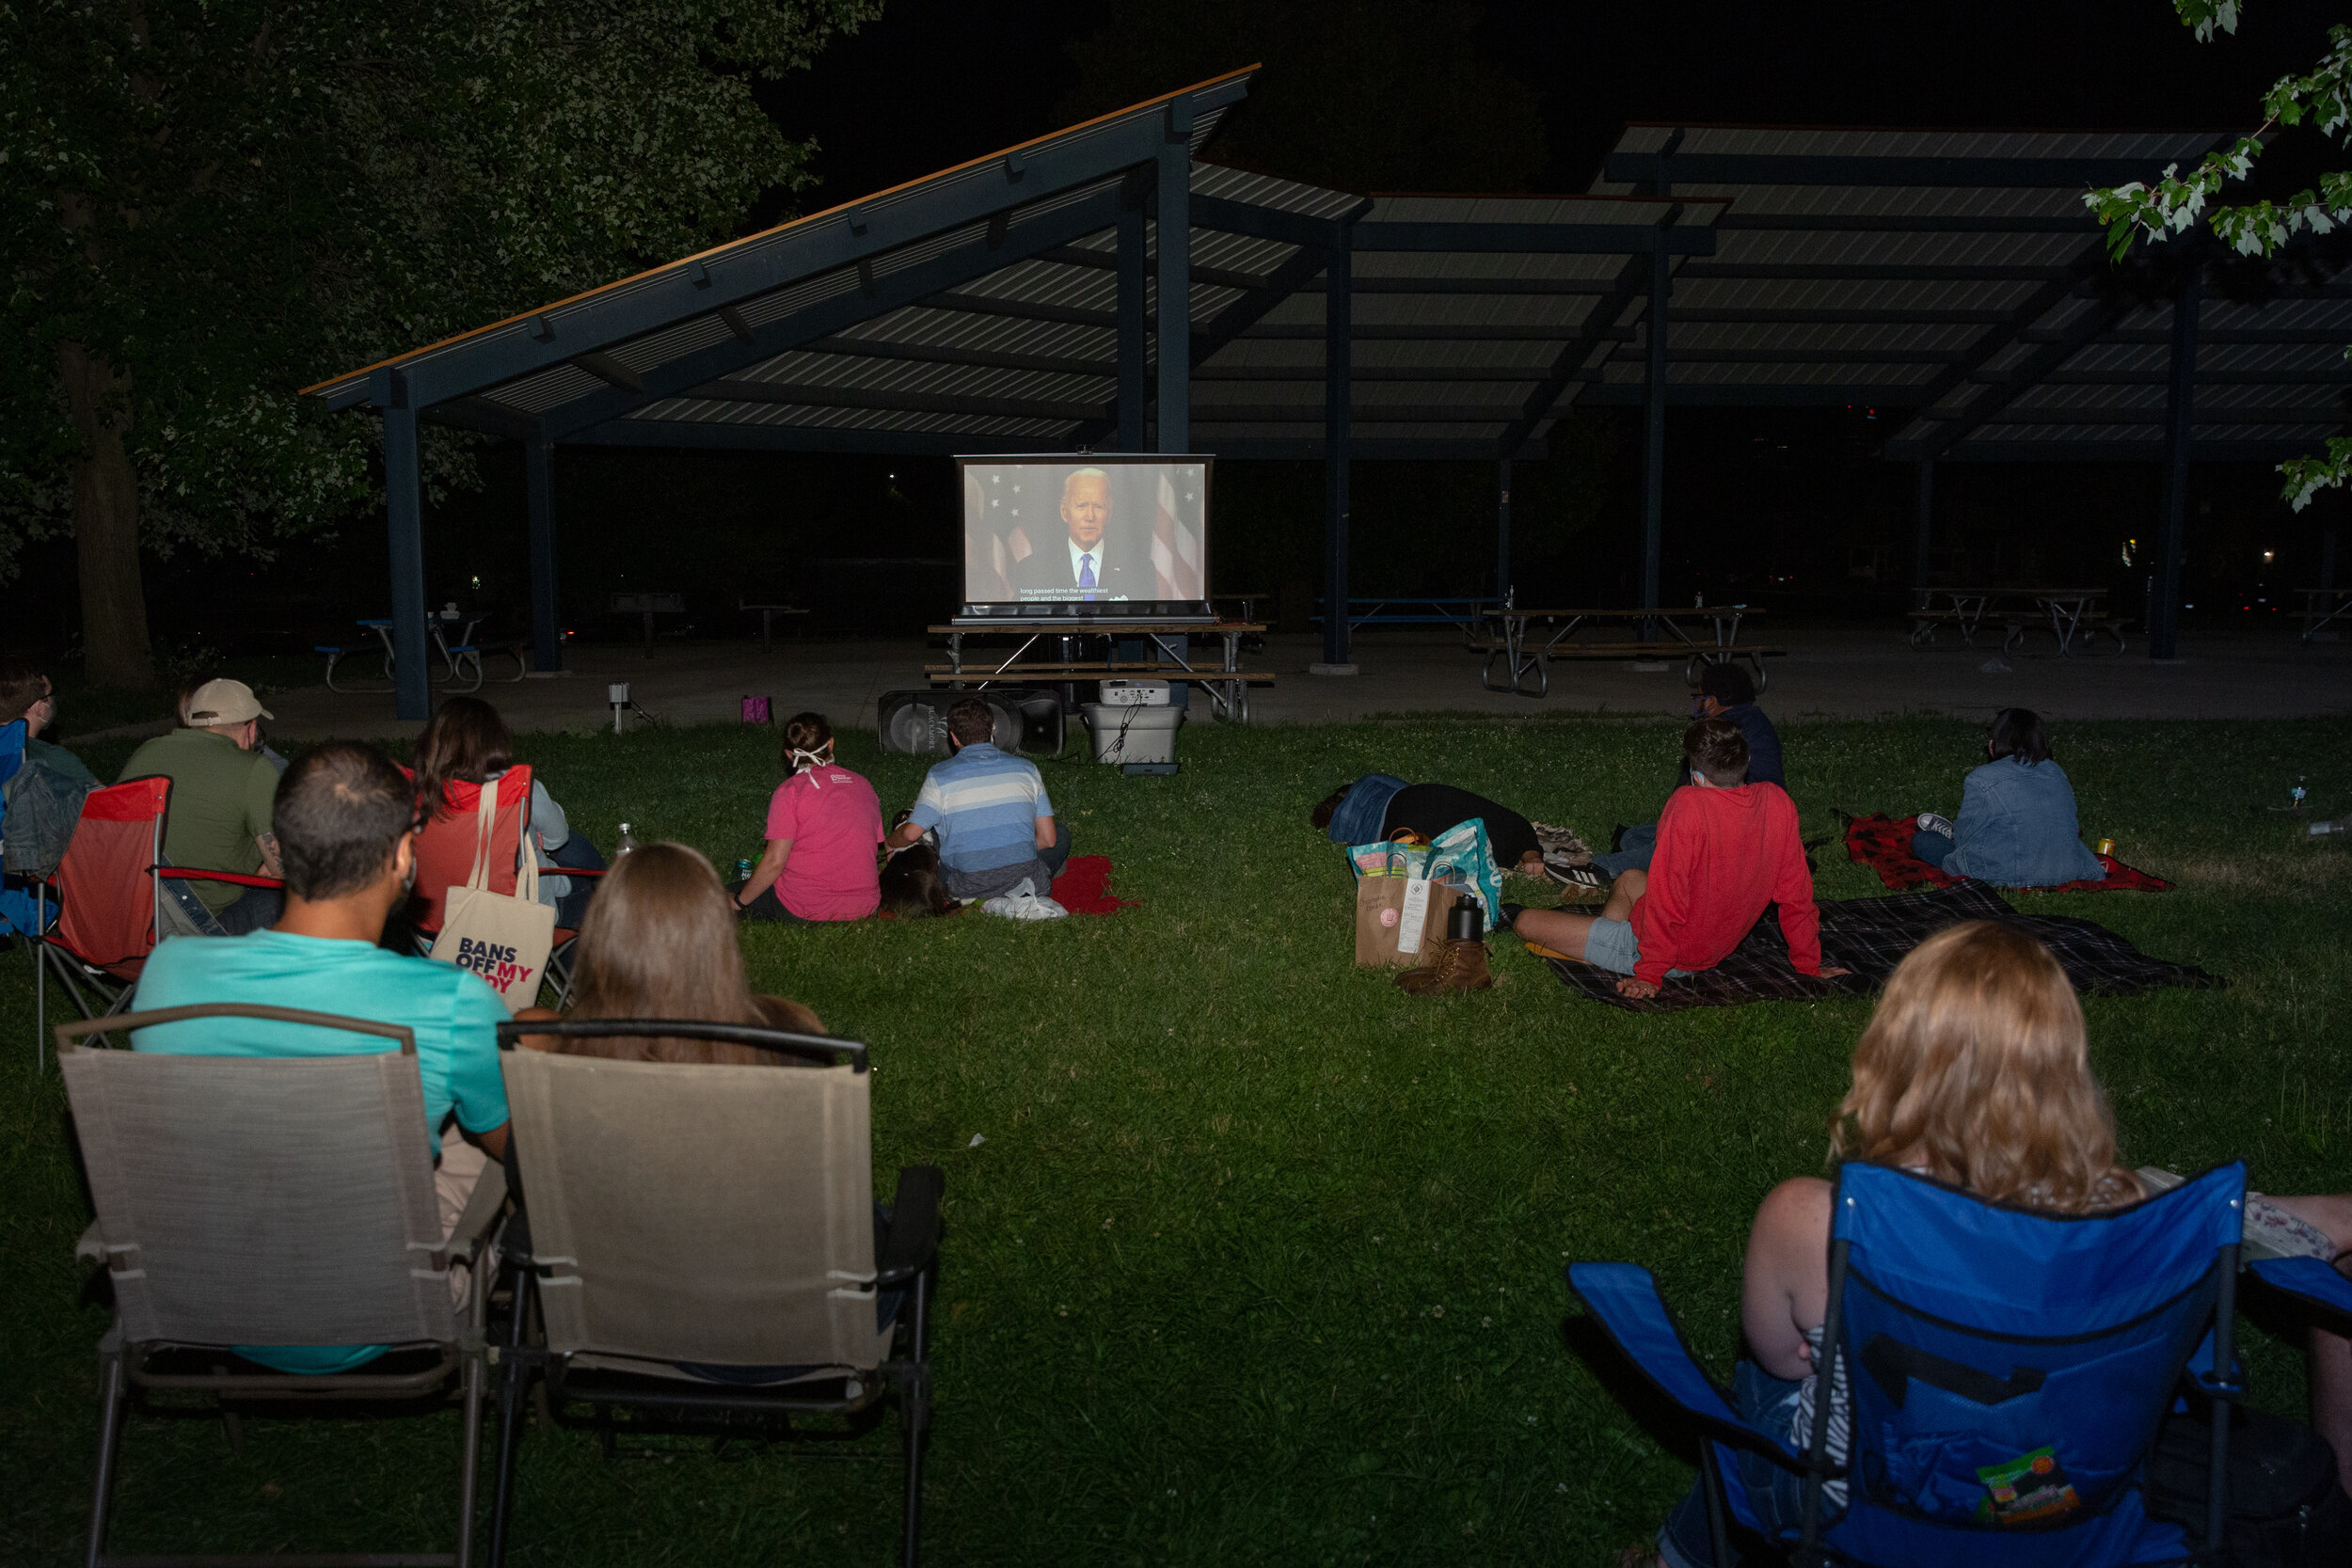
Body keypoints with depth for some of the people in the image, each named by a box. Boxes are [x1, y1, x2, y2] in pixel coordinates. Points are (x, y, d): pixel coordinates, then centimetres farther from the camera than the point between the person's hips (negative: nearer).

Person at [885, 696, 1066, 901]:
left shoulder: (940, 776, -1)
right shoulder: (1026, 768, 5)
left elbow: (911, 833, 1)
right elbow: (1048, 838, 6)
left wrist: (889, 843, 25)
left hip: (969, 887, -1)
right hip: (1025, 878, 1)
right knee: (1061, 834, 28)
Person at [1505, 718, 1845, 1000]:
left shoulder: (1689, 804, -30)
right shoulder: (1777, 801, -11)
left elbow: (1667, 897, -26)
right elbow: (1796, 891, -2)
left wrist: (1649, 975, -16)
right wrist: (1808, 963, 10)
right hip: (1716, 951, 7)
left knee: (1527, 921, 7)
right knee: (1629, 879, 33)